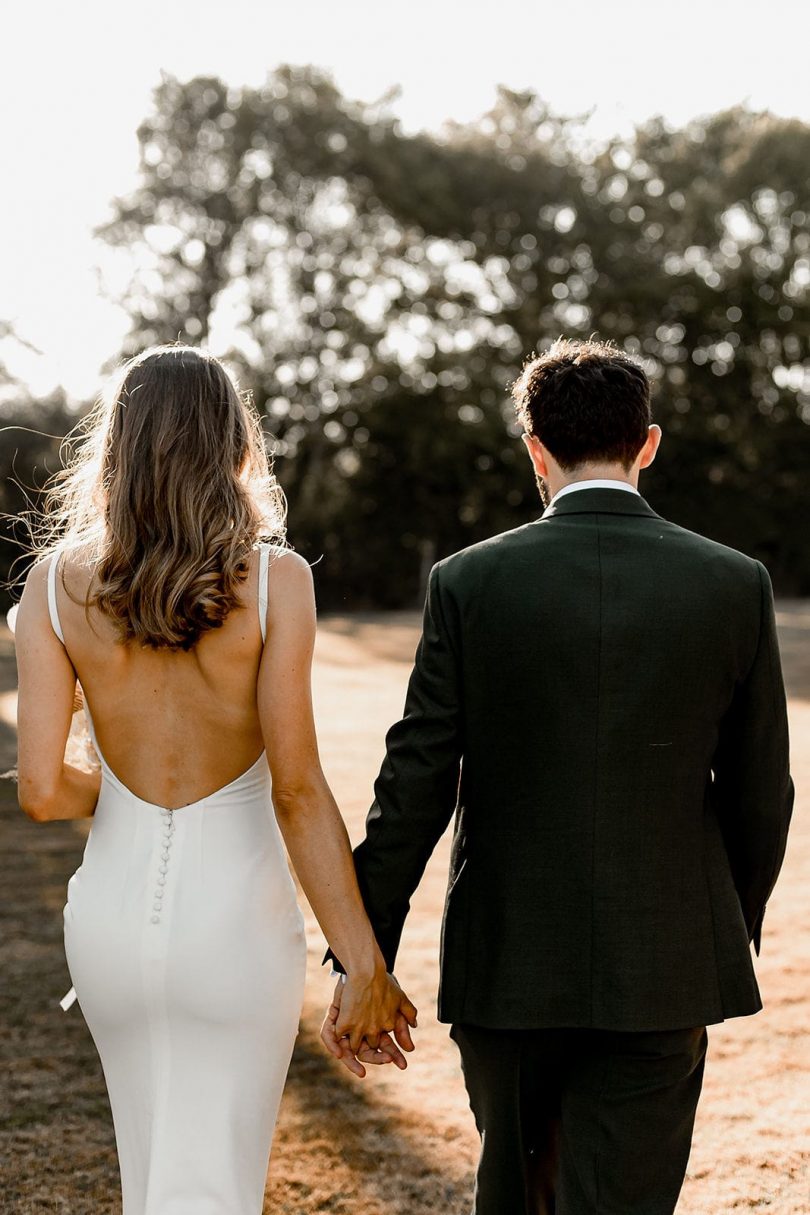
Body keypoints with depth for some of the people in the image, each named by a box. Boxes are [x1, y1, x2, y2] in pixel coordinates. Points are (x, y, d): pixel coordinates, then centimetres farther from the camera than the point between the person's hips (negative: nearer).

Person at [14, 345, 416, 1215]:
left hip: (113, 909, 4)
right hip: (235, 917, -3)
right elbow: (297, 789, -16)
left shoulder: (56, 582, -5)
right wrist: (365, 965, -10)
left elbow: (40, 791, -9)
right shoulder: (275, 580, -12)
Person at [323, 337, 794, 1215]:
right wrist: (735, 928, 19)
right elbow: (760, 795, 3)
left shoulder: (469, 582, -7)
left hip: (508, 964, 1)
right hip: (662, 969, 0)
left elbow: (414, 787, -8)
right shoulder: (735, 585, -4)